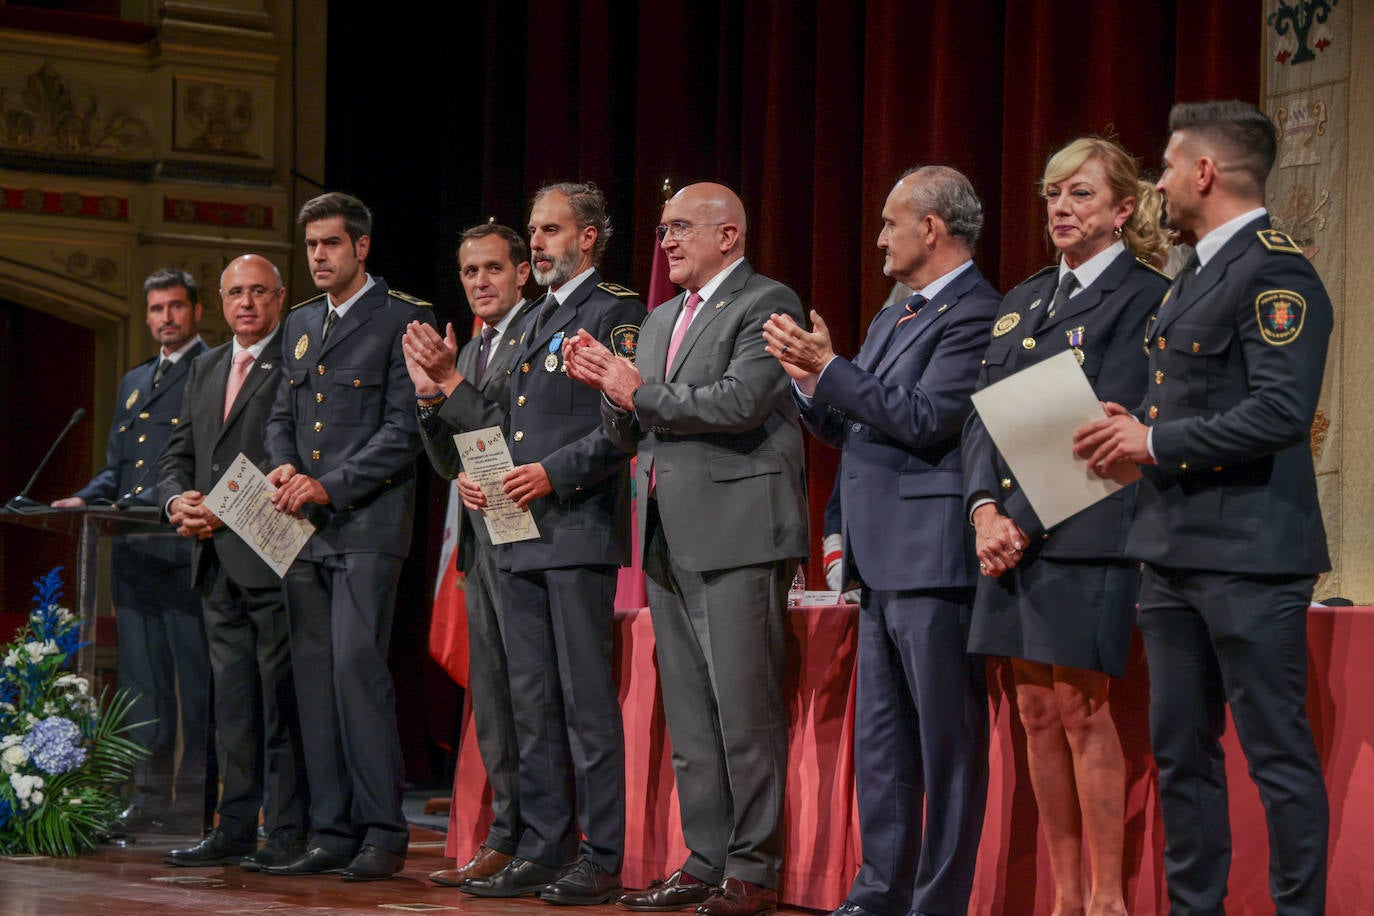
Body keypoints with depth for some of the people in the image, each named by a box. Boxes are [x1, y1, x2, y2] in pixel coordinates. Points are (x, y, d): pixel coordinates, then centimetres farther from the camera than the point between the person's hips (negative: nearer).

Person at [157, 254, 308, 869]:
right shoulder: (205, 370, 20)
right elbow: (178, 455, 21)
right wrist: (178, 500, 0)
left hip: (272, 556, -7)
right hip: (217, 562, 8)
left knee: (282, 697, -6)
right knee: (231, 697, 10)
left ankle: (288, 833, -3)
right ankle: (236, 828, 15)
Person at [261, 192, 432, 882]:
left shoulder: (402, 319, -3)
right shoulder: (299, 324, 19)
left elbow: (403, 431, -8)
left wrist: (328, 486, -14)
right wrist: (283, 470, 1)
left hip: (366, 522, -7)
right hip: (303, 527, 7)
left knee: (357, 667, -14)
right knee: (314, 674, 5)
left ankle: (382, 831, -8)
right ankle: (331, 833, 9)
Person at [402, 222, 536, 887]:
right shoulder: (470, 350, 19)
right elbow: (451, 463, 16)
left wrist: (452, 384, -16)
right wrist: (428, 397, 0)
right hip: (482, 539, 9)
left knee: (526, 686, -8)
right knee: (491, 691, 10)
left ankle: (524, 839, -4)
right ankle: (507, 835, 15)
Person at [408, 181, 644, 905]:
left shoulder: (613, 311, -5)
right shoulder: (533, 322, 22)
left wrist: (554, 473, -19)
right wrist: (474, 474, 9)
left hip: (579, 529, -9)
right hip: (518, 535, 9)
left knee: (586, 697, -7)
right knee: (531, 702, 9)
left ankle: (601, 859, -4)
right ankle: (543, 851, 14)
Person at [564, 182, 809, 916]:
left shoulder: (766, 305, -4)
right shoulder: (661, 319, 21)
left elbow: (740, 403, -19)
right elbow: (629, 436, 21)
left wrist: (642, 393, -9)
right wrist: (609, 385, 2)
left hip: (737, 531, -9)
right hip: (670, 538, 9)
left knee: (745, 710, -8)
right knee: (689, 717, 11)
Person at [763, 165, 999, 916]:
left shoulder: (976, 314, -11)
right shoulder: (891, 319, 19)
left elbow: (924, 419, -20)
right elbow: (848, 430, 22)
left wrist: (829, 368, -15)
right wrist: (808, 378, 6)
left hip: (934, 559, -10)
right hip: (882, 562, 10)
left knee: (946, 742, -4)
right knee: (879, 742, 13)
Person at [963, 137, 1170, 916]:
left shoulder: (1145, 297, -5)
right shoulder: (1022, 301, 18)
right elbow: (984, 414, 11)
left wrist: (1025, 523, -15)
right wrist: (986, 510, -6)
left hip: (1086, 534, -7)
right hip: (1010, 534, 7)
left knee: (1081, 707, -7)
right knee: (1038, 713, 7)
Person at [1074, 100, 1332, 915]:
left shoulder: (1276, 273, -12)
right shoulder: (1196, 275, 18)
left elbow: (1282, 411, -22)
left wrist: (1158, 442, -16)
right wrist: (1134, 429, 6)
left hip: (1247, 552, -10)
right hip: (1174, 549, 10)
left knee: (1277, 751, -3)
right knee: (1180, 750, 12)